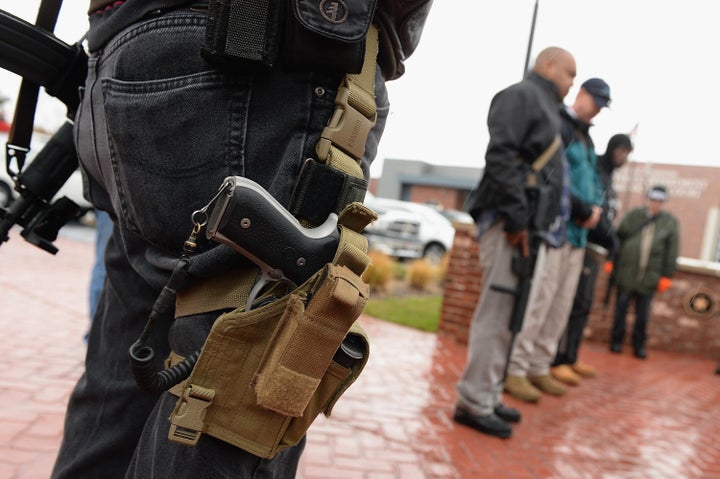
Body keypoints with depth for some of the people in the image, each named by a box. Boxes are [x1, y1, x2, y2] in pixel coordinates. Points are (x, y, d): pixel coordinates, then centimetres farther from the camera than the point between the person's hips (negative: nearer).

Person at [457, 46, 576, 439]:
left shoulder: (546, 108, 26)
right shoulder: (521, 95, -3)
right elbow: (500, 156, -18)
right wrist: (516, 218, -21)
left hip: (525, 225, 10)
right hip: (508, 223, -10)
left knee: (507, 314, 11)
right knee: (496, 312, -9)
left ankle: (489, 396, 19)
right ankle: (474, 402, -2)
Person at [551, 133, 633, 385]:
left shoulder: (608, 178, 23)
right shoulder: (593, 171, -5)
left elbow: (606, 216, 20)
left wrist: (611, 240, 6)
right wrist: (610, 237, -14)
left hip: (597, 249, 9)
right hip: (584, 245, -9)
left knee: (583, 305, 10)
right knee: (573, 304, -12)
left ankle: (570, 358, 16)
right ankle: (558, 362, -11)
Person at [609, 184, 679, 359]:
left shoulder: (670, 222, 5)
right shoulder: (633, 215, 6)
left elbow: (672, 252, 3)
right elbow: (619, 238, 7)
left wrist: (666, 276, -1)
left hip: (650, 277, 0)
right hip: (626, 273, 0)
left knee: (643, 314, 6)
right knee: (621, 309, 6)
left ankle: (639, 345, 18)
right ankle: (616, 341, 18)